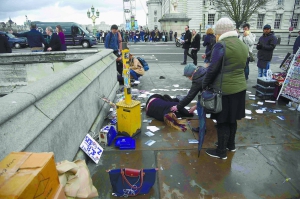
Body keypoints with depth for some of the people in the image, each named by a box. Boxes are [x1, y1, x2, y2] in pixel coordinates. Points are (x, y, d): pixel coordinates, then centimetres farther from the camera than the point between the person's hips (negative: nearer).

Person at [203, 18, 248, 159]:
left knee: (222, 121, 4)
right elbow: (241, 67, 15)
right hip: (239, 87, 8)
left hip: (224, 89, -8)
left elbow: (213, 69, -16)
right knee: (232, 119, 20)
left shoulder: (221, 45, -16)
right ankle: (231, 144, 37)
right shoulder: (243, 45, 9)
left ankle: (221, 151, 17)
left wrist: (204, 85, -4)